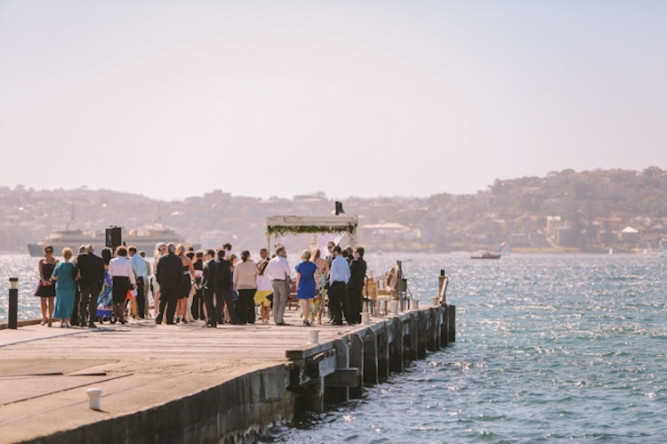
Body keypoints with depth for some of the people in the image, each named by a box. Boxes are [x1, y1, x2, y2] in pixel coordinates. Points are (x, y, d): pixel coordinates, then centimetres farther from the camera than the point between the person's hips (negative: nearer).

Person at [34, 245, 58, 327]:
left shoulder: (55, 261, 5)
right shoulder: (41, 261, 11)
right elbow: (40, 272, -1)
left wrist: (50, 280, -21)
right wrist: (43, 280, -18)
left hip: (52, 283, -2)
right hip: (43, 283, 2)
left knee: (50, 301, -6)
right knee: (43, 301, 4)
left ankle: (50, 319, -7)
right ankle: (44, 318, 17)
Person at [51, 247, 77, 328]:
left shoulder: (58, 265, 0)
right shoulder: (72, 265, -8)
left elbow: (53, 277, 3)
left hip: (60, 287, 3)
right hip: (70, 287, -3)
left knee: (60, 304, 10)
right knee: (69, 304, 4)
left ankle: (61, 321, 10)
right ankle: (66, 321, -2)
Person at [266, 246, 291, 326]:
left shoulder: (272, 261, 11)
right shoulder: (283, 260, -12)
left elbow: (267, 272, 17)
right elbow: (288, 272, -13)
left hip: (274, 282, 7)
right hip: (283, 282, -7)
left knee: (276, 301, 9)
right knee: (283, 301, -4)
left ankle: (276, 319, 9)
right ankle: (280, 320, -10)